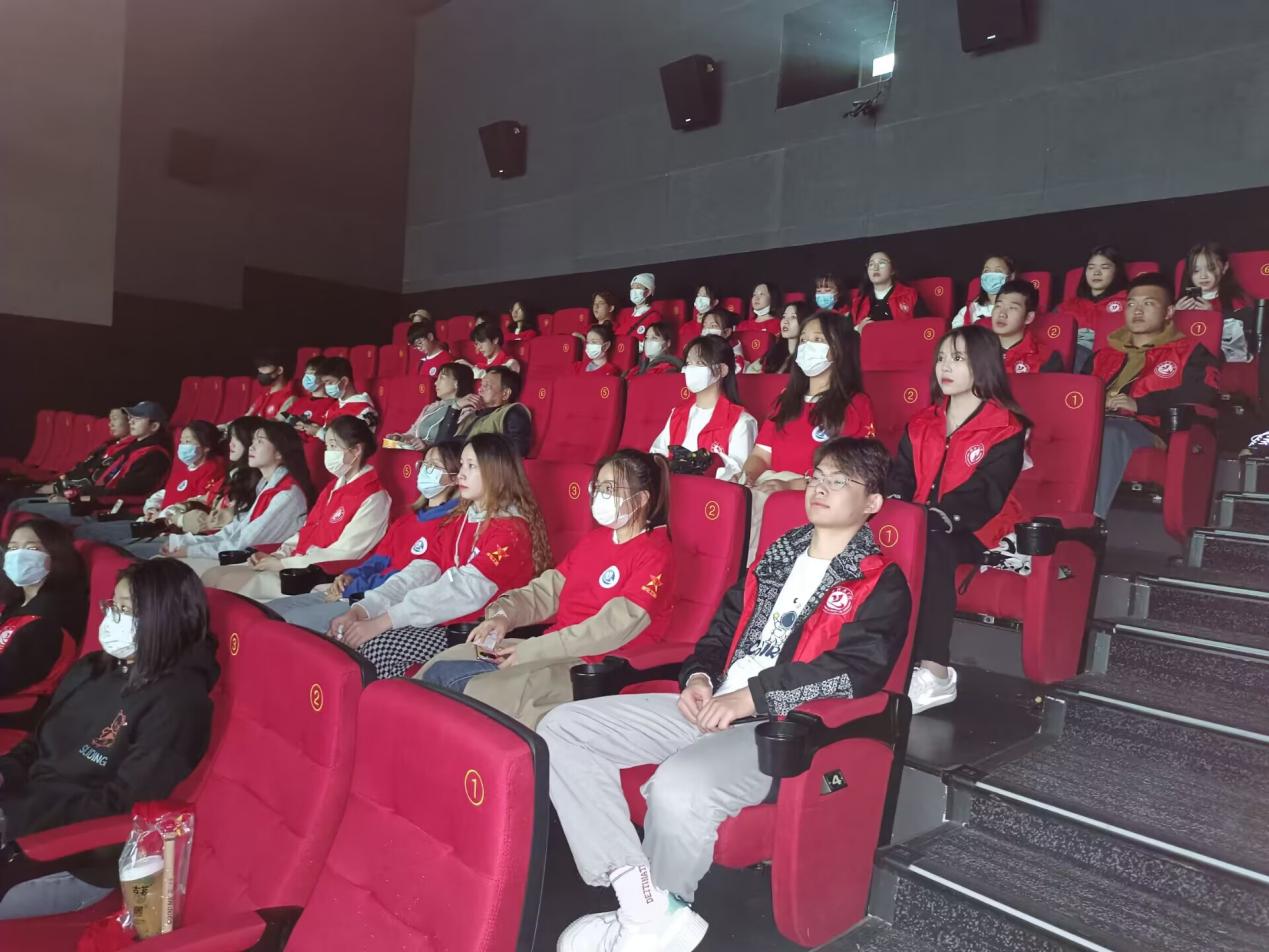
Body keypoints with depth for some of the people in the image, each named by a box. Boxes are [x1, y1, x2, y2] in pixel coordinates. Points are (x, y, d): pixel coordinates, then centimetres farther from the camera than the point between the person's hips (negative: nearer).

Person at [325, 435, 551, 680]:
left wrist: (383, 621, -26)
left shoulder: (512, 529, -11)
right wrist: (362, 608, -10)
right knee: (348, 637, -10)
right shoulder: (458, 521, 16)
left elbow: (466, 590, -23)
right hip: (443, 621, 8)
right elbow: (419, 572, 6)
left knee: (376, 646, -22)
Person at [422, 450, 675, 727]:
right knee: (439, 666, -4)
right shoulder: (594, 538, 18)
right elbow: (546, 589, 17)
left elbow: (614, 627, -19)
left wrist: (530, 651, -20)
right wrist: (504, 615, -4)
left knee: (479, 694, -25)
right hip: (551, 649, 8)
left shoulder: (655, 554, -9)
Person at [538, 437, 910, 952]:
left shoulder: (881, 585, 1)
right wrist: (699, 677, 0)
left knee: (678, 786, -37)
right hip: (712, 707, 7)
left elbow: (857, 668, -14)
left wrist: (750, 696, -20)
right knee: (562, 728, -8)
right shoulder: (777, 558, 21)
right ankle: (649, 907, -17)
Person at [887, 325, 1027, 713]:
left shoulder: (1005, 429, -4)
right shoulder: (922, 423, 16)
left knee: (931, 545, -37)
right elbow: (900, 477, 11)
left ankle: (933, 673, -36)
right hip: (917, 530, 5)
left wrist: (935, 517, -28)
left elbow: (984, 495, -14)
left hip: (971, 532, -5)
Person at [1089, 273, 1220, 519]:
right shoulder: (1105, 353, 33)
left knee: (1110, 433, -39)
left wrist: (1140, 404, -10)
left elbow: (1202, 393, -1)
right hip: (1092, 424, 4)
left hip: (1145, 428, -4)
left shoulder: (1188, 350, 18)